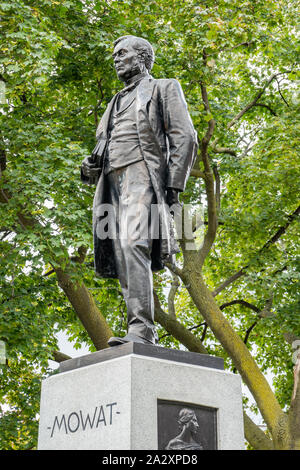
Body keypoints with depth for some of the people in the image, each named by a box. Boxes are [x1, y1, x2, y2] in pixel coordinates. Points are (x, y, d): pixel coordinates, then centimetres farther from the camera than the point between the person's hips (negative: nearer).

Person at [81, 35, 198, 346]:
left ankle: (140, 330, -34)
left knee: (132, 244, -27)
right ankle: (142, 335, -8)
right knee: (122, 259, -5)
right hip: (112, 183, 7)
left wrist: (173, 186, -14)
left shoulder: (164, 88, 14)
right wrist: (89, 168, 3)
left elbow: (184, 138, 0)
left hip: (142, 176, -7)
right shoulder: (116, 103, 34)